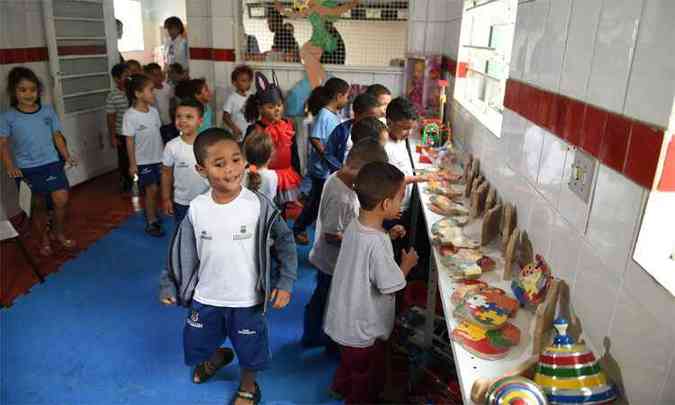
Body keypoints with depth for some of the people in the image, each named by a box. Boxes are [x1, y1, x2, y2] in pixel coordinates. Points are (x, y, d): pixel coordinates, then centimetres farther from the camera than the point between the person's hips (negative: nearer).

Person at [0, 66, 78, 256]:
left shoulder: (48, 111, 3)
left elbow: (57, 135, 8)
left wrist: (67, 156, -2)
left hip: (51, 163, 1)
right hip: (25, 169, -1)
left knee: (61, 199, -9)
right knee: (38, 205, 9)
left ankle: (58, 233, 17)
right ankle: (44, 239, 29)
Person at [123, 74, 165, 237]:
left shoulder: (153, 110, 2)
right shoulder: (130, 115, -15)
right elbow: (129, 141, -12)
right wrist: (132, 164, -11)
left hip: (158, 157, 5)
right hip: (143, 160, -5)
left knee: (156, 188, 12)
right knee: (151, 189, 0)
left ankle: (153, 214, 31)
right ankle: (151, 223, 14)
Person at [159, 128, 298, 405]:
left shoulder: (259, 205, -19)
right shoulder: (197, 208, -12)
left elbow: (285, 243, -9)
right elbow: (183, 252, 1)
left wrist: (285, 283, -12)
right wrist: (169, 285, 4)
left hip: (247, 299, -2)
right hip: (206, 298, 3)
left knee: (249, 352, 17)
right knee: (196, 345, 23)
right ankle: (217, 357, 59)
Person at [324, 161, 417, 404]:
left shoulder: (355, 225, -10)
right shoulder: (377, 245, -36)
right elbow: (391, 287, -25)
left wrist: (387, 236, 2)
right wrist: (406, 265, -9)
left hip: (344, 321, 8)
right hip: (363, 330, -8)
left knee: (349, 363, 36)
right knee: (367, 383, 20)